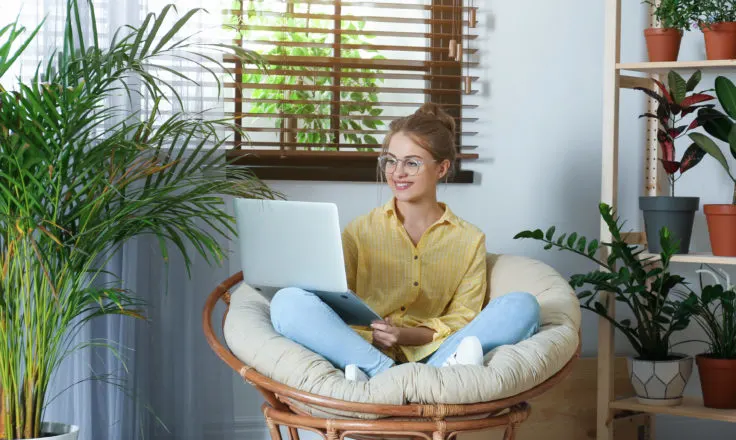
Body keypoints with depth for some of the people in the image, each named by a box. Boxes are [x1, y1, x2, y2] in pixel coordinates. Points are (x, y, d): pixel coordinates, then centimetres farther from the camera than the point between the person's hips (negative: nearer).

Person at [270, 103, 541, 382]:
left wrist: (407, 335, -11)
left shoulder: (469, 240, 16)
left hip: (426, 355, 0)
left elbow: (464, 318, 8)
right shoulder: (361, 231, 15)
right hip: (360, 350, 0)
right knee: (288, 302, -26)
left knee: (522, 306, -21)